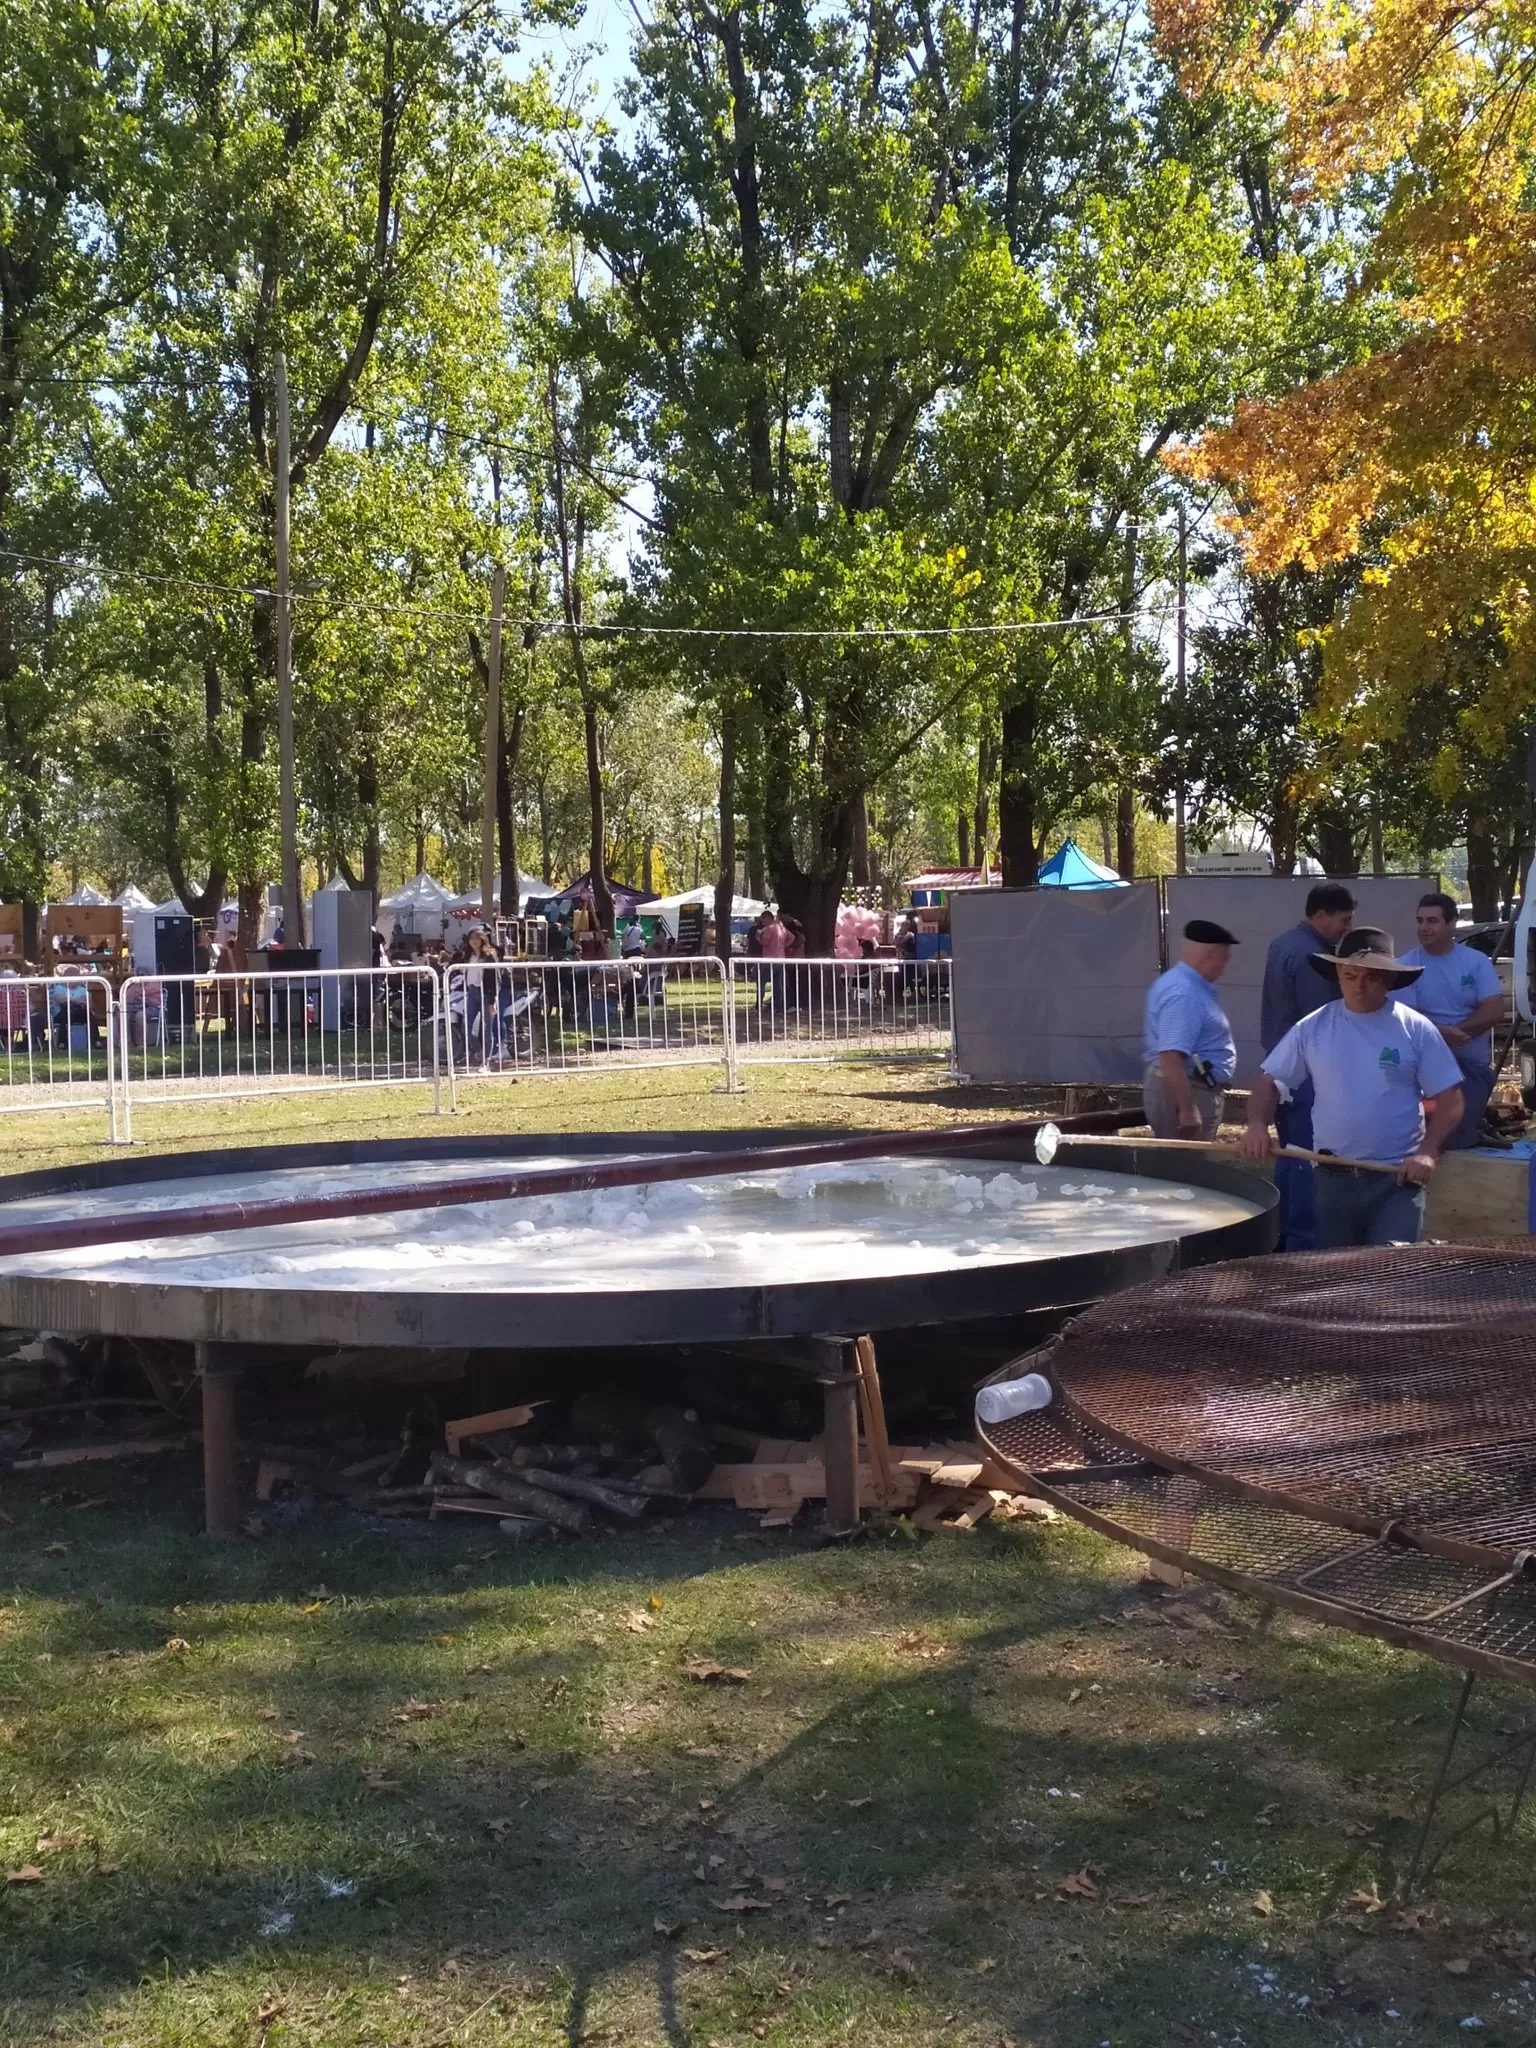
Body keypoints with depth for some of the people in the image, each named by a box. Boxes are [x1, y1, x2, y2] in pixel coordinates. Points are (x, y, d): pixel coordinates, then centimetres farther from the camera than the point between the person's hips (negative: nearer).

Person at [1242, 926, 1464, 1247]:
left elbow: (1450, 1099, -2)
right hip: (1332, 1178, 3)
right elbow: (1269, 1081, 7)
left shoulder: (1416, 1029, -4)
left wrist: (1428, 1152, -17)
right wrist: (1257, 1124, -13)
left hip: (1397, 1178, -3)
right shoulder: (1313, 1028, 2)